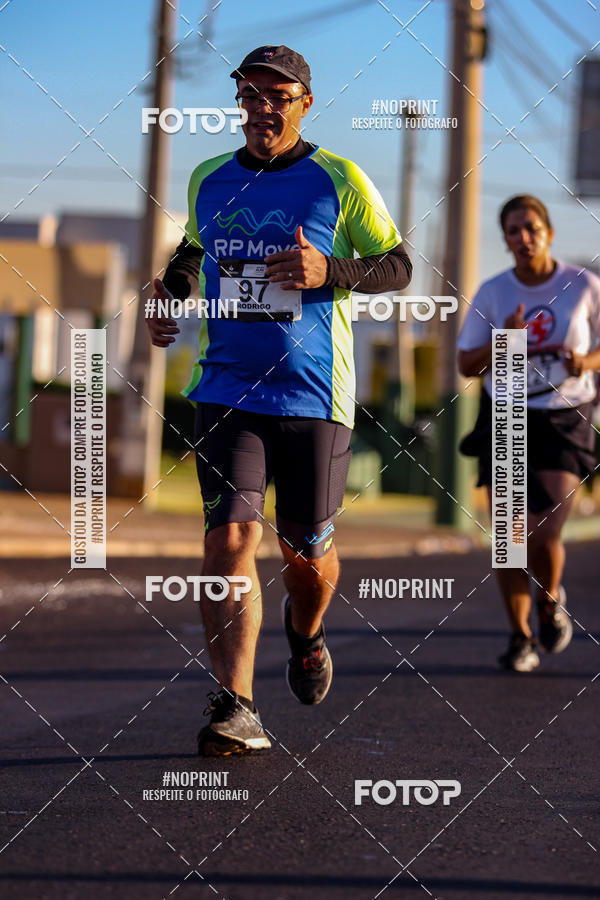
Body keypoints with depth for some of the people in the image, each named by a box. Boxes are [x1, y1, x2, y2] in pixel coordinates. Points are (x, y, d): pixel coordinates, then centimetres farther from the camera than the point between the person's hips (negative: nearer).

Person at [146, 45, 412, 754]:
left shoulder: (340, 181, -1)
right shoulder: (208, 180, 9)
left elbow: (397, 266, 3)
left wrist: (329, 271, -14)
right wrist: (170, 293, 9)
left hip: (315, 397, -1)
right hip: (227, 392, 2)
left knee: (307, 549, 9)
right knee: (230, 537, -15)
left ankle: (306, 631, 45)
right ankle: (235, 708, -17)